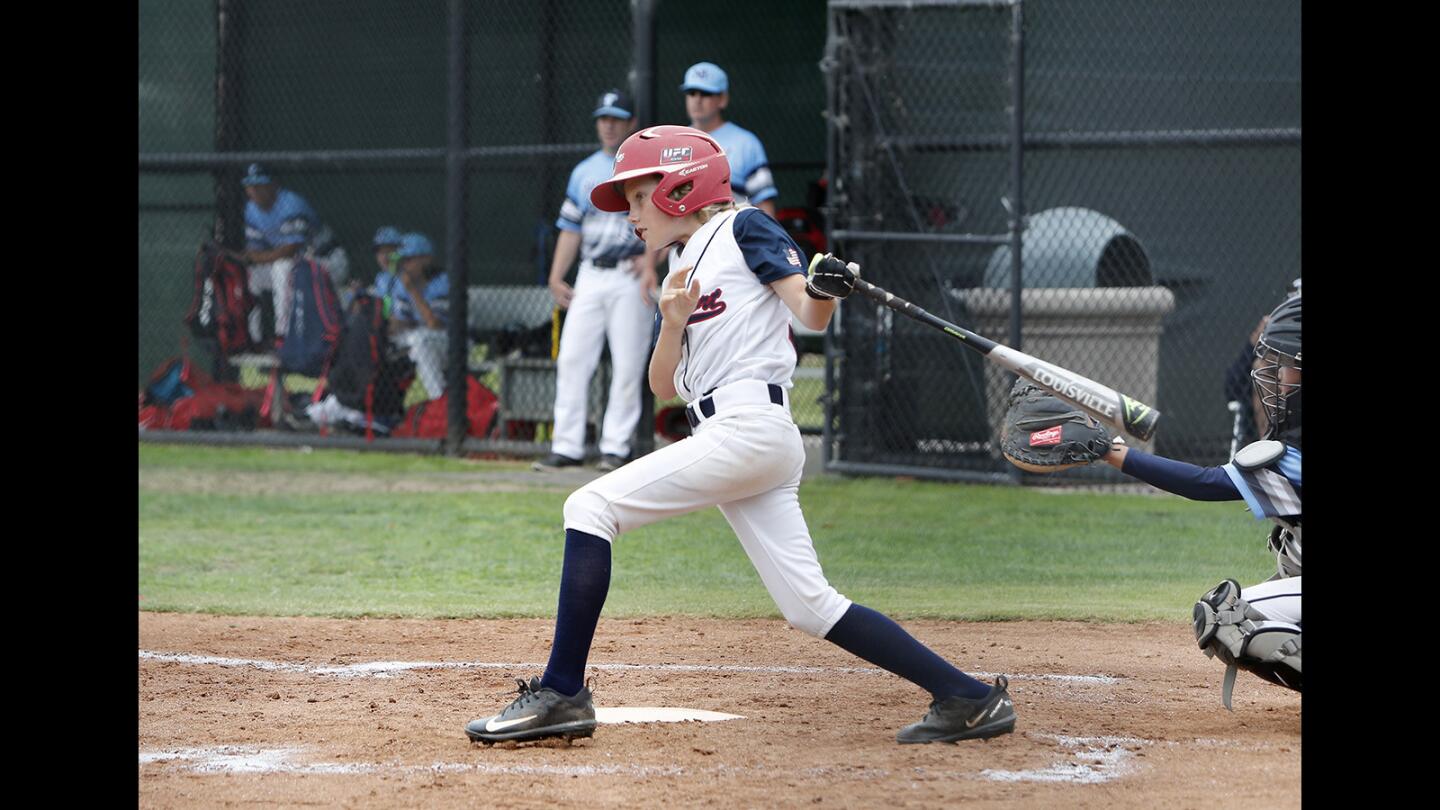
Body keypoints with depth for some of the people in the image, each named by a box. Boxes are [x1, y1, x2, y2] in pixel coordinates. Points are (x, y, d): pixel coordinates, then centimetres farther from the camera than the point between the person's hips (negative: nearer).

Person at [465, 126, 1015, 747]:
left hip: (749, 426, -9)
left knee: (591, 506, -13)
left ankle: (562, 694, -18)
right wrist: (672, 324, 0)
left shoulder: (742, 228, 3)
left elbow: (810, 316, -6)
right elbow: (664, 387, 19)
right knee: (810, 607, 3)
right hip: (745, 446, 9)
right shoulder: (682, 274, 26)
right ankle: (967, 698, 2)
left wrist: (826, 290, -29)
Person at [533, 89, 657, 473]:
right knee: (571, 359, -2)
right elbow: (571, 228, 17)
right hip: (589, 277, 5)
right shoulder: (584, 172, 16)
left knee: (627, 365, -4)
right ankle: (567, 446, -1)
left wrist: (650, 260, -18)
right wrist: (556, 276, 9)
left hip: (630, 279, -5)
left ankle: (616, 446, 2)